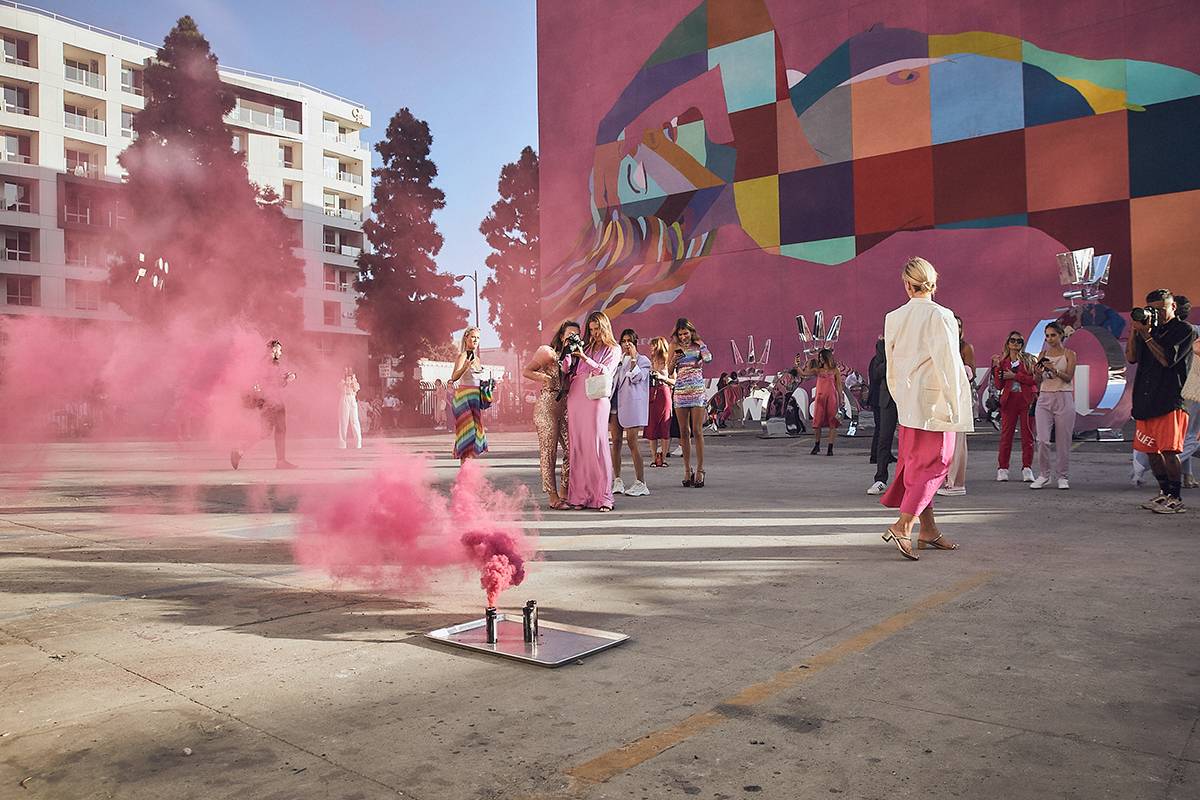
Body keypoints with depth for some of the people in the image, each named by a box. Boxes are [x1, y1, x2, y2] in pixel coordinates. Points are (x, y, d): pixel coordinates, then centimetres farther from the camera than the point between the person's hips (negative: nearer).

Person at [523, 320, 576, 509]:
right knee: (549, 451, -2)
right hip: (547, 406, -6)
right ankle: (553, 496, 4)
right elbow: (526, 371, -1)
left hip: (566, 407, 6)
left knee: (572, 449, 1)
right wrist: (543, 377, -17)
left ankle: (564, 492, 15)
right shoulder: (548, 353, -4)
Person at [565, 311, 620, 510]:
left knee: (597, 445, -10)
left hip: (596, 399, -4)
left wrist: (584, 358, -12)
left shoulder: (613, 349, 11)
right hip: (575, 397, 4)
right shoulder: (584, 347, 21)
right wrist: (569, 352, -3)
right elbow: (566, 370, 14)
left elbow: (605, 371, -4)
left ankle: (603, 497, -9)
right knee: (577, 446, 1)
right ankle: (579, 495, 4)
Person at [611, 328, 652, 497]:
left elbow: (636, 377, -10)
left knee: (632, 442, -11)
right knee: (616, 441, 3)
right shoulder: (617, 359, 20)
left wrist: (633, 358, -7)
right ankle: (617, 481, 8)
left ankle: (640, 483, -8)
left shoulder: (643, 360, 6)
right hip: (616, 402, 6)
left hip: (632, 404, -5)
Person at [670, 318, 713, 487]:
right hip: (680, 392, 3)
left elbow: (708, 357, -12)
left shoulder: (699, 345, 4)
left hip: (697, 391, -3)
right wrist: (673, 361, -7)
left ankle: (700, 470, -3)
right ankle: (687, 470, 12)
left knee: (697, 431, -6)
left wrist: (702, 359, -31)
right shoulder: (676, 349, 11)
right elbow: (670, 372, 11)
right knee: (684, 433, 5)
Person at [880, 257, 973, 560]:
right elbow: (948, 363, -15)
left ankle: (928, 529, 20)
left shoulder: (893, 318, 4)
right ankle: (903, 525, -9)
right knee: (934, 463, 0)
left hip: (908, 404, 6)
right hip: (934, 401, -6)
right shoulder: (940, 316, -13)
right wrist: (954, 405, -10)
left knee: (916, 461, 12)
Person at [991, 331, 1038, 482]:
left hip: (1026, 400, -1)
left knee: (1027, 434, -1)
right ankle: (1002, 469, 3)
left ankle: (1027, 468, 3)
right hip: (1009, 400, 1)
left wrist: (1014, 376, -10)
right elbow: (998, 385, 4)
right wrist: (997, 367, -6)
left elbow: (1034, 379, -5)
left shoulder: (1028, 359, 7)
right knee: (1006, 434, -1)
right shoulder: (1002, 361, 11)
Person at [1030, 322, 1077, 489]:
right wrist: (1039, 372, -16)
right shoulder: (1043, 354, 11)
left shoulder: (1069, 354, 3)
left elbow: (1068, 377, -8)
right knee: (1042, 439, -9)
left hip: (1064, 399, -2)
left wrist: (1054, 370, -25)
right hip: (1045, 398, 2)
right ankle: (1043, 475, 2)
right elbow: (1037, 380, 6)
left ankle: (1062, 476, 12)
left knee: (1063, 441, 1)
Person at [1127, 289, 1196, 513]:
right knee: (1151, 450, 10)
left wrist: (1146, 334, -13)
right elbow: (1132, 357, 8)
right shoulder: (1150, 329, 18)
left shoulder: (1184, 330, 0)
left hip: (1170, 402, -7)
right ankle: (1165, 493, 22)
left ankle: (1176, 499, -2)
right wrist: (1134, 330, -1)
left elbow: (1167, 359, -13)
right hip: (1146, 402, 7)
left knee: (1169, 450, -10)